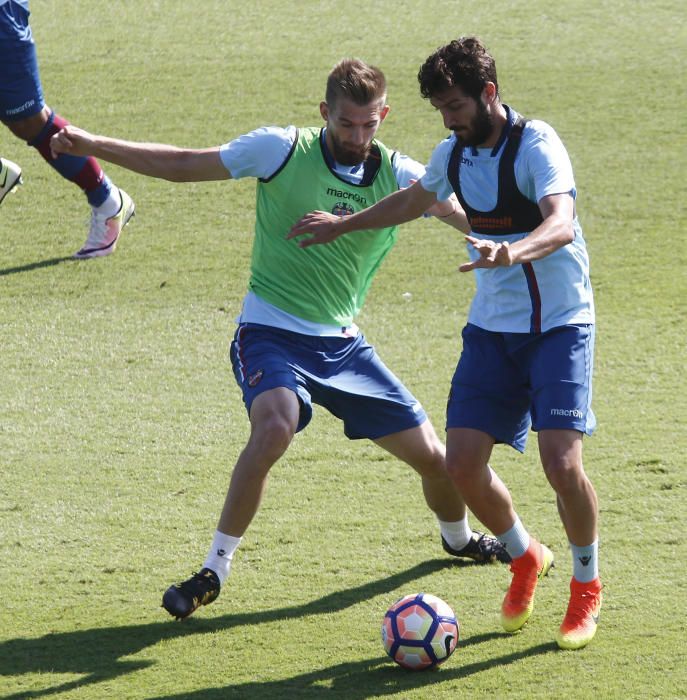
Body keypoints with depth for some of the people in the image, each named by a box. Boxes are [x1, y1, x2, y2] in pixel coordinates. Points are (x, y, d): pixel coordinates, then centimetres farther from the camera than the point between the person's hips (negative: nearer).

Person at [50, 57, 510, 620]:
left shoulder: (399, 175, -1)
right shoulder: (282, 150, -8)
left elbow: (466, 214, -13)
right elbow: (183, 165, -3)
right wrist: (94, 146, -9)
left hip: (343, 342, 4)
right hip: (272, 334, -4)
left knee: (431, 455, 5)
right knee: (275, 427, -34)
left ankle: (459, 538, 42)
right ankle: (215, 570, -20)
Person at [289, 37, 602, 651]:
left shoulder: (536, 146, -18)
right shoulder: (455, 154, 4)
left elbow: (561, 223, -36)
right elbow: (413, 201, 28)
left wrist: (512, 253, -56)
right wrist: (343, 225, 37)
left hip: (559, 324, -6)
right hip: (492, 326, 6)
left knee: (562, 462, -19)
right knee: (462, 461, -6)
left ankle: (587, 587, 7)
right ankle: (526, 558, 22)